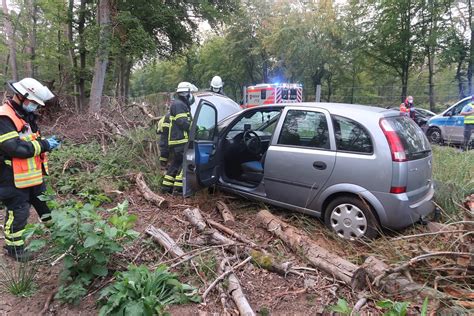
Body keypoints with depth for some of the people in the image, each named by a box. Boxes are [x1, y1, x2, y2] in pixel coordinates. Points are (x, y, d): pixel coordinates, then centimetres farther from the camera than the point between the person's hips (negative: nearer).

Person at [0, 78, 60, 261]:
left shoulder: (26, 115, 11)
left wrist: (46, 142, 3)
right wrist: (44, 145, -22)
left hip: (33, 174, 9)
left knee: (45, 203, 21)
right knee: (18, 213, 3)